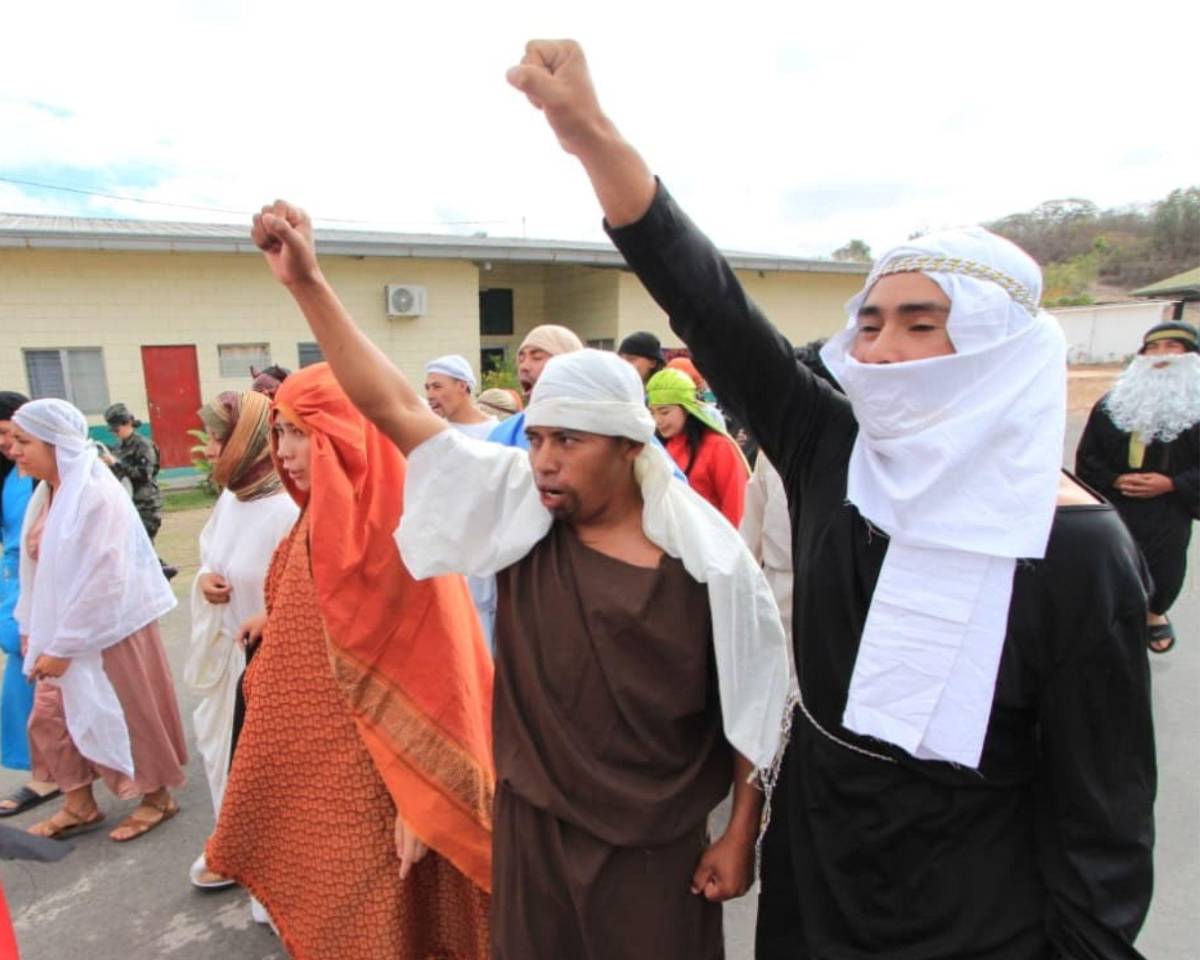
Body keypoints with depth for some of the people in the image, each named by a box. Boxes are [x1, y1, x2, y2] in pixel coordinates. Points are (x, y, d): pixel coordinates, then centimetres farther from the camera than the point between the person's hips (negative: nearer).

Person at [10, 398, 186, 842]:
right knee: (51, 716, 15)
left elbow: (103, 579, -24)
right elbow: (37, 567, 11)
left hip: (108, 630, -8)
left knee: (127, 715, 7)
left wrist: (62, 645, -20)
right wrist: (32, 628, 9)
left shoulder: (95, 494, -22)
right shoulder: (47, 493, 4)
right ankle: (80, 806, 34)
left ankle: (157, 798, 27)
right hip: (62, 628, 8)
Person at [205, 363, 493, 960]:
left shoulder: (403, 528, -22)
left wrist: (421, 803, -19)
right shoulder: (318, 522, 4)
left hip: (373, 788, -7)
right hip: (313, 773, 8)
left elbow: (434, 679, -21)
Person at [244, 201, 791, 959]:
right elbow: (393, 407, -13)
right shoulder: (516, 507, -11)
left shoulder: (707, 559, -17)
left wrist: (740, 837, -2)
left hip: (656, 846, -2)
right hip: (532, 825, 3)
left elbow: (755, 702, -7)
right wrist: (308, 282, -16)